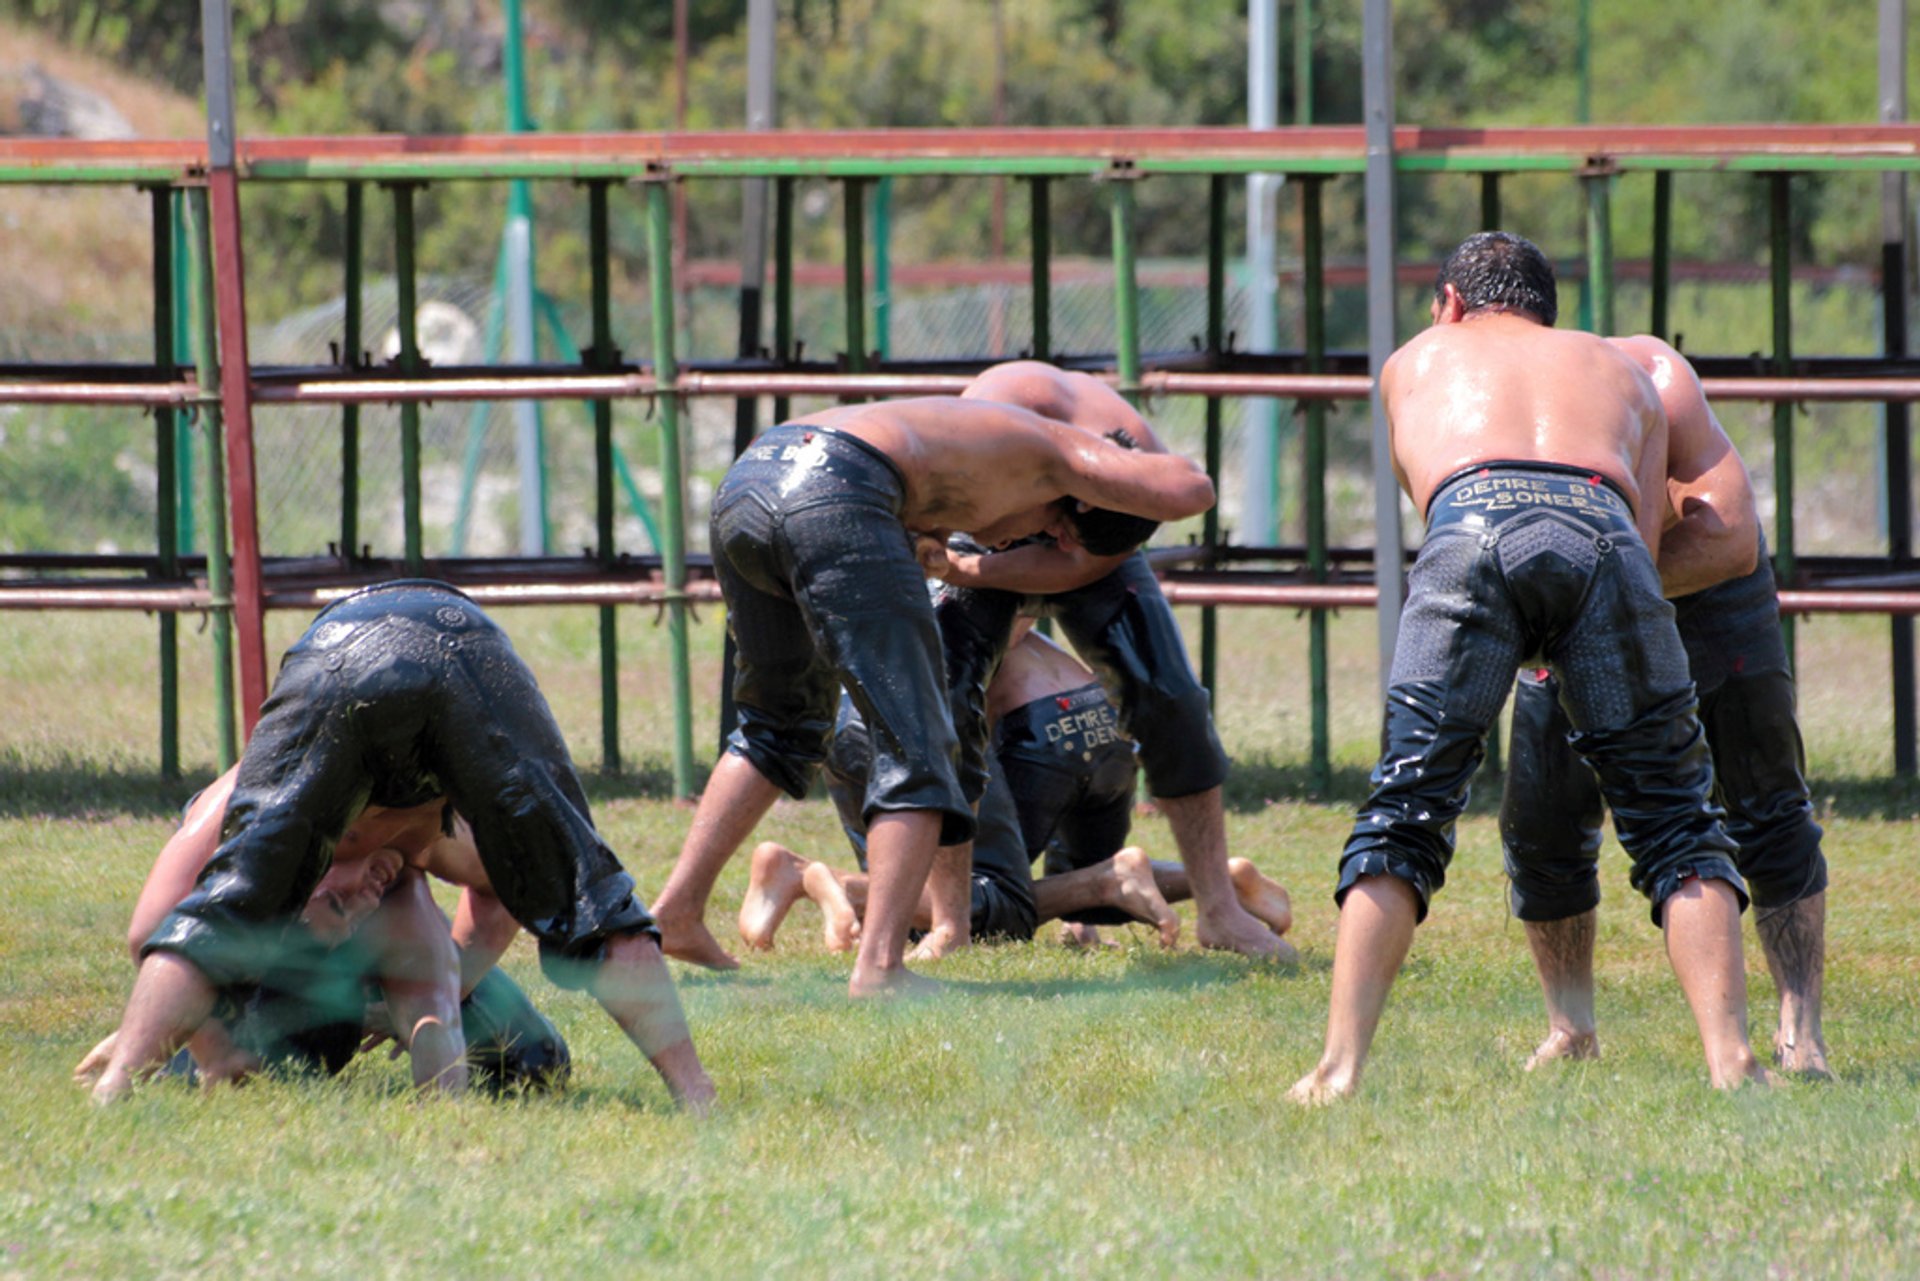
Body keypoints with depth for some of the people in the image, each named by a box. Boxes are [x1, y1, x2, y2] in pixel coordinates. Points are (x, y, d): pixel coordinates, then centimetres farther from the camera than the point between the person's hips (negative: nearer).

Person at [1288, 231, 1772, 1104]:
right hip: (1602, 531, 1)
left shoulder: (1415, 361, 38)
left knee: (1402, 812, 7)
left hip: (1472, 520, -1)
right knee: (1674, 820, 11)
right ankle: (1730, 1059, -2)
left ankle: (1341, 1065, -3)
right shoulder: (1623, 373, 38)